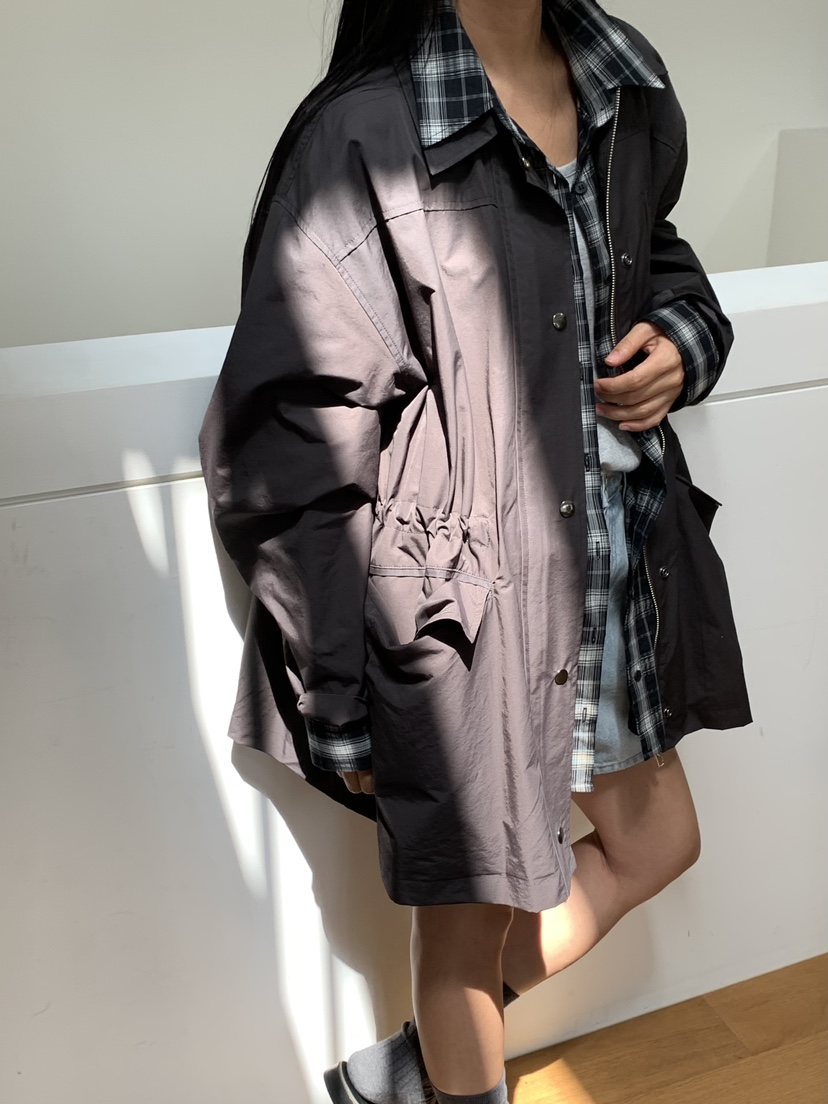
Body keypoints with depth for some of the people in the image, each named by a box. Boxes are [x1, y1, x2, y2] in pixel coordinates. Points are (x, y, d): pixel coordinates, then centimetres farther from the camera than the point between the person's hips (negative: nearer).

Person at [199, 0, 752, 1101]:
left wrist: (685, 338, -4)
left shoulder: (627, 89, 3)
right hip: (463, 611, -8)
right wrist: (340, 707, -15)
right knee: (475, 910, 14)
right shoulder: (366, 135, -19)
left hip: (617, 576, 8)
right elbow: (285, 453, -18)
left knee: (655, 843, 24)